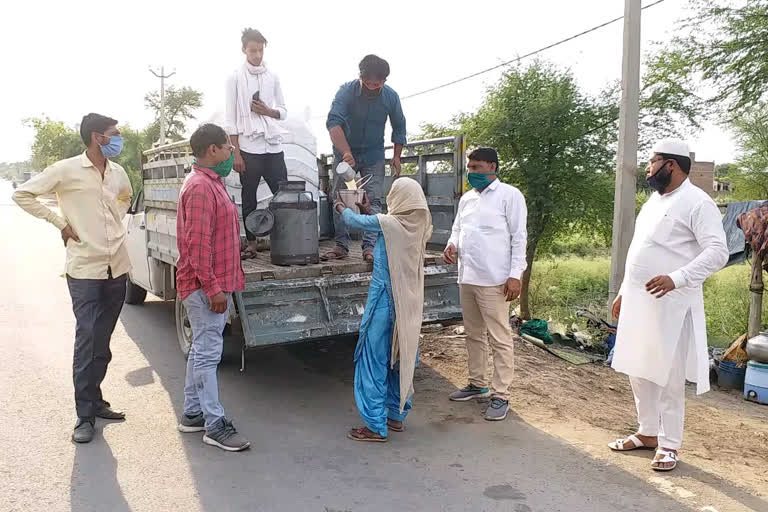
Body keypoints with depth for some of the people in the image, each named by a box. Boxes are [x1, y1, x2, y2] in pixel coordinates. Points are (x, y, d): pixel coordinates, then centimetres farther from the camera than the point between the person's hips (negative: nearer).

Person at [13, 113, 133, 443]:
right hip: (85, 269, -5)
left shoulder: (118, 173, 9)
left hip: (117, 267, 5)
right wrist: (59, 222, -6)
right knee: (87, 339, -6)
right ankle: (85, 415, 3)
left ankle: (93, 399, 26)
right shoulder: (67, 170, -7)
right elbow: (22, 194, -3)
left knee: (103, 341, 12)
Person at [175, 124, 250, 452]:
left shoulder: (211, 183, 16)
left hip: (215, 284, 10)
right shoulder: (200, 187, -17)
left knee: (201, 350, 15)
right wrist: (213, 287, -23)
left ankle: (192, 413, 26)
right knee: (207, 353, -4)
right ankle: (215, 425, 3)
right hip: (205, 286, -10)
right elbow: (197, 244, -23)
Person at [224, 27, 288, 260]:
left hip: (273, 145, 3)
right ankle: (251, 242, 14)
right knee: (249, 197, 4)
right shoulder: (235, 78, 2)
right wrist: (236, 153, -8)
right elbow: (231, 119, -2)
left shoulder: (273, 77, 10)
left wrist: (268, 111, -8)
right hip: (248, 147, -3)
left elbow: (283, 112, 14)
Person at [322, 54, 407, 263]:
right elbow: (333, 122, -35)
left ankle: (370, 247, -5)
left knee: (373, 200, -6)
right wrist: (346, 152, -49)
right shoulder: (347, 91, -21)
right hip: (344, 154, -1)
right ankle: (341, 245, 7)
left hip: (373, 155, 1)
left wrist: (396, 156, 2)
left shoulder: (391, 96, -11)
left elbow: (399, 127, 5)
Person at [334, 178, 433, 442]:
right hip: (409, 303, 7)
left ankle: (375, 426, 6)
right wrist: (367, 210, 28)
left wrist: (341, 207, 20)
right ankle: (396, 415, 29)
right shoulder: (419, 225, 1)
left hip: (385, 301, -7)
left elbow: (353, 221, -1)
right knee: (400, 359, 17)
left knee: (374, 362, 1)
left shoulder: (388, 223, -18)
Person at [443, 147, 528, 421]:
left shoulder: (509, 195, -5)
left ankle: (500, 395, 7)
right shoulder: (466, 198, 15)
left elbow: (519, 237, -8)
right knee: (473, 335, 17)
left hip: (494, 281, -7)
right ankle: (477, 384, 31)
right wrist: (452, 245, -1)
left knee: (500, 339, -2)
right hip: (467, 278, 7)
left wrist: (515, 275, -14)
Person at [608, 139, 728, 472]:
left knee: (668, 378, 1)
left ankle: (669, 445, 15)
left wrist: (676, 278, -31)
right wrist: (624, 292, 19)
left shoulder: (697, 202, -10)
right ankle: (648, 432, 30)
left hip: (670, 305, -8)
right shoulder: (655, 200, 16)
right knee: (638, 372, 15)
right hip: (638, 302, 8)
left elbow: (717, 252, -19)